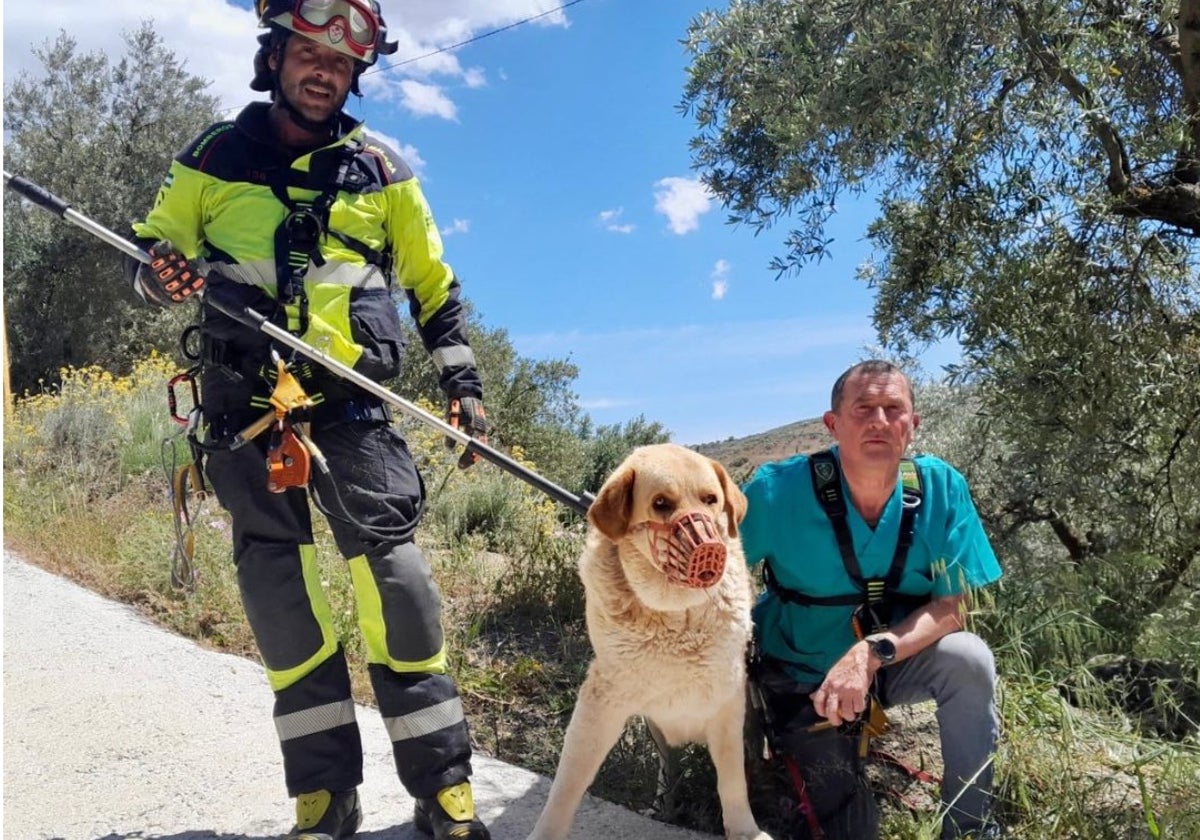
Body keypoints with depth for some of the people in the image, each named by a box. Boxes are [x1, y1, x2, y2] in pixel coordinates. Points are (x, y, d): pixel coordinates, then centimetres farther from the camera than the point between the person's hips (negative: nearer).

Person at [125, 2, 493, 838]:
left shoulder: (378, 167, 12)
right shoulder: (214, 156, 12)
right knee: (278, 588, -1)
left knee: (393, 571, -10)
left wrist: (463, 381, 6)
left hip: (350, 402, -1)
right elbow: (153, 246, 16)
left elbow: (433, 284, 16)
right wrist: (161, 272, -9)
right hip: (245, 406, 1)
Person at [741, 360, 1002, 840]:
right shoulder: (778, 489, -25)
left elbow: (951, 609, -17)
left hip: (897, 663, 2)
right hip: (804, 675, -2)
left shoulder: (941, 488, -18)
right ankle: (797, 748, 29)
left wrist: (873, 652, -34)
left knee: (969, 659, -28)